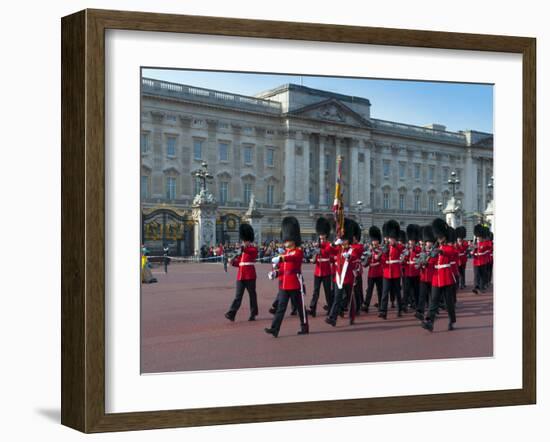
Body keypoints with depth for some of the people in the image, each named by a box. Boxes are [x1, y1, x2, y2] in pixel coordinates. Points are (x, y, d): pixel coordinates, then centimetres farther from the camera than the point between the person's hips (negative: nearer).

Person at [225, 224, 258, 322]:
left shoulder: (254, 249, -2)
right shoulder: (241, 250, 16)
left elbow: (252, 252, -28)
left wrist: (244, 248, -46)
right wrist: (233, 262, -3)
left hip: (250, 275, -5)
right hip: (240, 276, 5)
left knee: (252, 295, 4)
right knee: (238, 295, -2)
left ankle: (253, 314, 13)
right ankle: (231, 314, -12)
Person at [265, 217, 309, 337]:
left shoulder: (299, 251, -7)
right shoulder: (284, 253, 14)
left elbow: (292, 257, -30)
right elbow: (281, 267, 15)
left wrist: (280, 258, -47)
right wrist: (275, 272, -7)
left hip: (295, 284, -6)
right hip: (284, 284, 6)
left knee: (300, 306, 6)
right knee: (280, 307, -2)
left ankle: (305, 327, 21)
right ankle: (274, 329, -9)